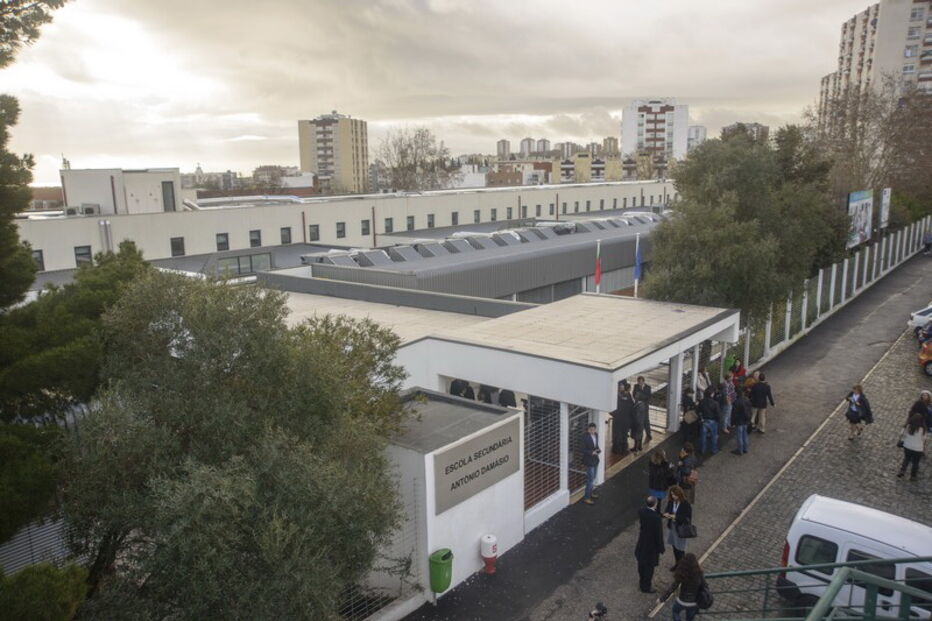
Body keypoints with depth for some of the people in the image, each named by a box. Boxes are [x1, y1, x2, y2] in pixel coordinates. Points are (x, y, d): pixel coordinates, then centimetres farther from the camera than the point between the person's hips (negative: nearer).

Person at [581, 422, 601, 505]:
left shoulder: (596, 435, 1)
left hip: (595, 459, 8)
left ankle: (590, 493, 38)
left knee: (592, 478, 20)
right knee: (590, 479, -5)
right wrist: (592, 452, -27)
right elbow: (583, 450, -17)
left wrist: (598, 449, -6)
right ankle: (586, 497, 3)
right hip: (589, 460, -8)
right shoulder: (586, 438, -21)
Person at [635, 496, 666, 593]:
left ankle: (643, 581, 49)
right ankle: (646, 587, 33)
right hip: (652, 545, -6)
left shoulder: (641, 511, -17)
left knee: (641, 564, 25)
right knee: (649, 567, 15)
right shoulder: (657, 518, -35)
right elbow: (659, 535, -23)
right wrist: (661, 549, -7)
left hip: (641, 543, 6)